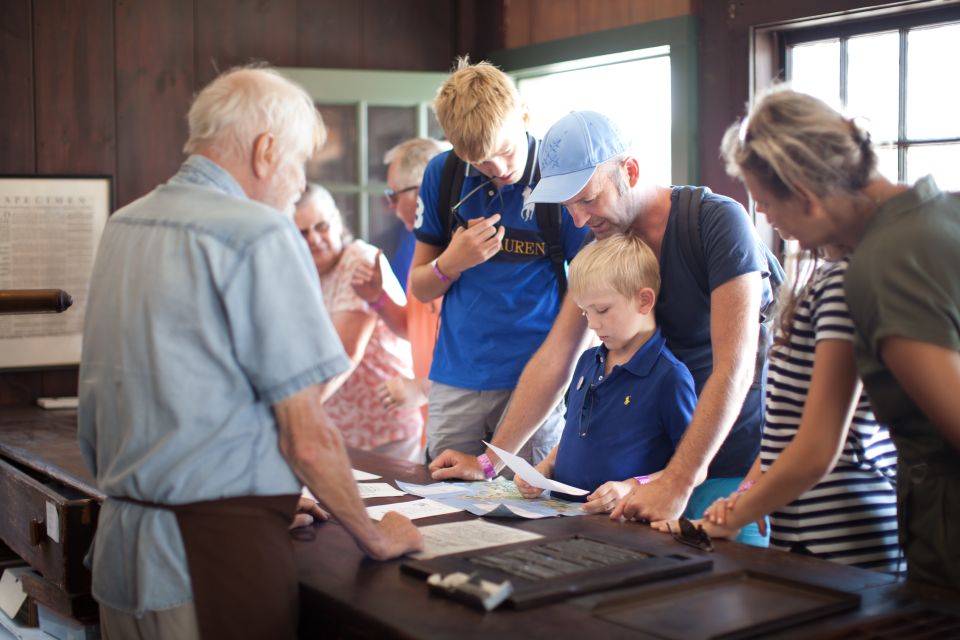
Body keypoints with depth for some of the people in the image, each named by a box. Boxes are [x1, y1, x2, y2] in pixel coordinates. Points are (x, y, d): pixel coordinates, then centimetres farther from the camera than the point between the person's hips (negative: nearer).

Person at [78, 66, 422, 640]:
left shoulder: (122, 227, 10)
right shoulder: (261, 235, -15)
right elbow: (307, 437, -16)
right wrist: (376, 539, -3)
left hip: (118, 550, 8)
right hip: (218, 554, -8)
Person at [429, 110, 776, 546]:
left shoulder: (718, 221, -18)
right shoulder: (601, 243, 3)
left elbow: (734, 367, -24)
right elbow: (554, 360, 3)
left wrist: (678, 482, -30)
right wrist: (489, 459, -1)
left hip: (739, 463, -5)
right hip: (666, 455, 5)